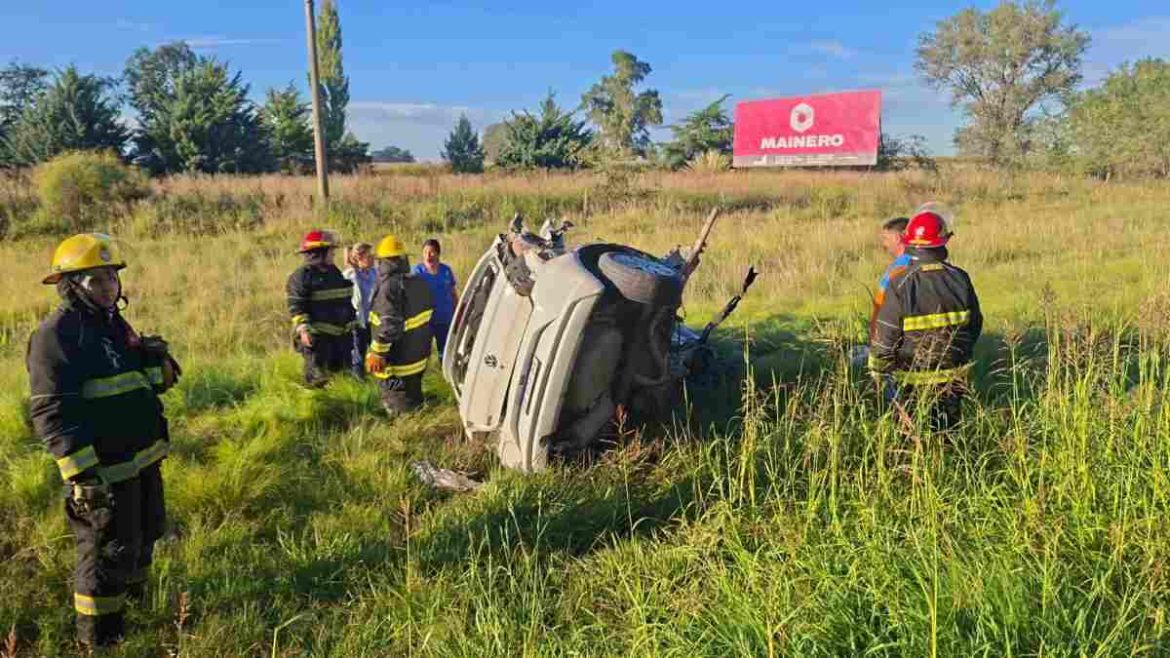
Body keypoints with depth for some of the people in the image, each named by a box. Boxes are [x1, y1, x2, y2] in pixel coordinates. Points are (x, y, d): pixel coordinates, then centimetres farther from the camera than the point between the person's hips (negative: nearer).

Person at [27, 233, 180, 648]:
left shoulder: (115, 324, 10)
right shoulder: (56, 335, -17)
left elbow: (145, 384, 20)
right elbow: (51, 412, -22)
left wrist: (156, 363, -3)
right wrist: (83, 472, -27)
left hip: (144, 458, 9)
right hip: (105, 469, -9)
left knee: (145, 535, 25)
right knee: (108, 553, 3)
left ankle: (135, 595, 48)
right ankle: (100, 638, 20)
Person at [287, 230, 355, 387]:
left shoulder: (334, 272, 12)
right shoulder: (301, 276, -11)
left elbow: (346, 300, 20)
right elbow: (296, 307, -16)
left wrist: (352, 323, 20)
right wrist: (303, 329, -26)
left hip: (340, 333, 7)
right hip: (317, 334, -7)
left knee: (341, 366, 13)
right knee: (317, 377, -3)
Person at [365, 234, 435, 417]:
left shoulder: (390, 287, -22)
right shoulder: (419, 283, 4)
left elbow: (388, 327, -28)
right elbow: (428, 316, 13)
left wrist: (377, 353, -19)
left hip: (397, 366, -8)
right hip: (419, 359, 8)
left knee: (400, 412, 2)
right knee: (415, 403, 21)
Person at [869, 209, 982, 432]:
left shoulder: (900, 285, -20)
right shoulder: (960, 279, -7)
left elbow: (884, 336, -15)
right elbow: (975, 324, 7)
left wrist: (877, 372, 1)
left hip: (912, 381, -3)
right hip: (954, 379, 4)